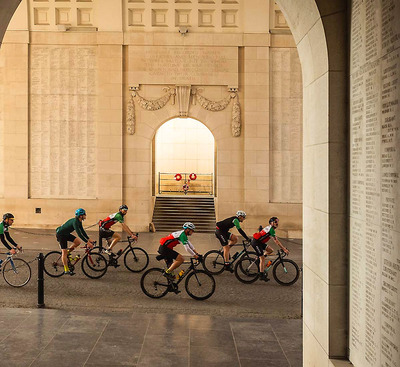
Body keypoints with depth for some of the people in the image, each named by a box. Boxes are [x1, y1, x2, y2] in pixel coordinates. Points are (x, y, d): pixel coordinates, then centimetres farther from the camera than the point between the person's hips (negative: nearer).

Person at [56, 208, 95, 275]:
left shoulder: (79, 222, 2)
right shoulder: (75, 222, -27)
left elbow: (82, 231, 11)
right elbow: (79, 234, -33)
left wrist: (89, 239, 5)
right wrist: (87, 242, -33)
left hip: (66, 234, 9)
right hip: (60, 234, -9)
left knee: (78, 242, -4)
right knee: (64, 252, -7)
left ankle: (67, 252, 13)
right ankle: (66, 270, -2)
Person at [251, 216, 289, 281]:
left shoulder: (271, 228, 13)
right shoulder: (271, 229, -17)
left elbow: (276, 240, 18)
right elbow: (276, 241, -21)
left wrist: (284, 247, 13)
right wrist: (284, 249, -20)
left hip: (260, 242, 9)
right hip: (255, 242, -9)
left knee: (270, 250, 5)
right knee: (262, 258, -8)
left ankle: (259, 258, 15)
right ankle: (262, 275, -4)